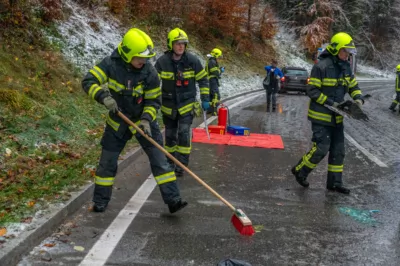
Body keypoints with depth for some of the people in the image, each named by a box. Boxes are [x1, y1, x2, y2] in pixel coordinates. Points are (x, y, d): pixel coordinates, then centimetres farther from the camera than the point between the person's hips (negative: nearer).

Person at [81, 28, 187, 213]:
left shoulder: (149, 73, -18)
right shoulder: (111, 64, -19)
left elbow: (154, 100, -10)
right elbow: (88, 81, -23)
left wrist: (146, 119, -25)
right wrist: (104, 96, -40)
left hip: (143, 121, 0)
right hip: (117, 121, 1)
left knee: (159, 160, -8)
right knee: (107, 162, 7)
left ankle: (173, 200, -3)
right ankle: (100, 201, 24)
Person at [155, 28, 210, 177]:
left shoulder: (192, 61, -10)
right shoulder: (162, 61, -11)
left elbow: (203, 79, 1)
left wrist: (205, 99, -2)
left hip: (187, 104, -1)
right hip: (168, 105, 1)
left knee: (184, 134, -12)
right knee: (170, 135, 11)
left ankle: (181, 165, -2)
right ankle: (170, 161, 31)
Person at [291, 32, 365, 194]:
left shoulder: (345, 67, 6)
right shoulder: (321, 66, -17)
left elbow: (353, 86, 15)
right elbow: (312, 91, -17)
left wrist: (358, 99, -6)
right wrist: (331, 103, -21)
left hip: (336, 117, 8)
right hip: (320, 116, -8)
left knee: (338, 151, 10)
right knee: (321, 149, -9)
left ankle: (334, 182, 21)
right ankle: (300, 170, 14)